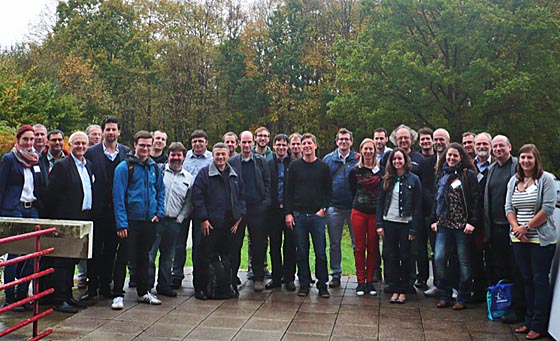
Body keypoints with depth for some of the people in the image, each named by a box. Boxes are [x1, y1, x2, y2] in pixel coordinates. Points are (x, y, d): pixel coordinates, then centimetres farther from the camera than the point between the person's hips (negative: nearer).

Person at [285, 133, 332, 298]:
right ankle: (304, 284, 16)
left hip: (317, 215, -1)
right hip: (298, 215, 1)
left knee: (321, 252, 0)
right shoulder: (295, 166, 6)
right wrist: (289, 213, -2)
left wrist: (323, 209, -5)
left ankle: (322, 285, 10)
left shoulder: (323, 167, 6)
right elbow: (289, 191, 5)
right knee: (301, 252, 6)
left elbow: (329, 191, 7)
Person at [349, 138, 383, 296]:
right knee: (360, 247, 2)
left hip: (375, 213, 0)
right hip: (359, 213, 0)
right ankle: (360, 282, 9)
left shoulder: (381, 170, 3)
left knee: (373, 248, 4)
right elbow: (353, 192, 12)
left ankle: (370, 281, 15)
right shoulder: (355, 171, 4)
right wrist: (357, 205, 9)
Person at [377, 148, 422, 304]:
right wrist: (379, 224, -1)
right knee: (391, 257, 6)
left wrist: (413, 229, -9)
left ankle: (403, 291, 16)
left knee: (405, 258, 5)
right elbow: (380, 202, 8)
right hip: (389, 223, 3)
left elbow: (418, 205, -3)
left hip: (405, 223, -3)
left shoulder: (413, 179, -1)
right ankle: (395, 289, 15)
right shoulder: (387, 179, 7)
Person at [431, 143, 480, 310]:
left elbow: (475, 200, -6)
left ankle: (462, 298, 15)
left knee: (464, 261, 4)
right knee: (439, 258, -4)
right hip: (444, 224, 4)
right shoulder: (441, 175, 12)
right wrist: (434, 220, 9)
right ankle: (444, 295, 10)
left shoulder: (469, 175, -1)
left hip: (463, 225, -4)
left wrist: (472, 222, -13)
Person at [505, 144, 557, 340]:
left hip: (541, 239, -5)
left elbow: (548, 208, -12)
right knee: (527, 280, 12)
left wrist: (526, 227, -14)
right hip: (519, 239, 5)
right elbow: (509, 208, 8)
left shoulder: (546, 179, -5)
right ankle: (529, 321, 22)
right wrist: (516, 227, -8)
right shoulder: (514, 181, 10)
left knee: (540, 280, 1)